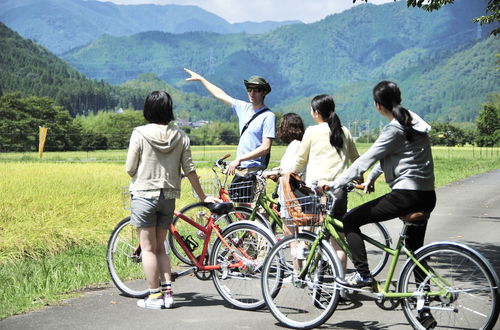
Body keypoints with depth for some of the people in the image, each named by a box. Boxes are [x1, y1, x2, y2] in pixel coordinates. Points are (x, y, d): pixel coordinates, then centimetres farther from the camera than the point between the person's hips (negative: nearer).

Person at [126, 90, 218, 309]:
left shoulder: (140, 134, -9)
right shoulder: (180, 136, 1)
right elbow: (189, 170, 3)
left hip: (144, 194, -4)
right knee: (160, 247, 16)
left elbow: (130, 168, -6)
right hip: (169, 196, 4)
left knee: (148, 248, 4)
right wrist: (203, 197, 12)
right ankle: (167, 292, 11)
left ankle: (155, 296, 7)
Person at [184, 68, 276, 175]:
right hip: (239, 169, 7)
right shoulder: (244, 108, 13)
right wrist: (200, 79, 32)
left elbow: (265, 148, -14)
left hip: (254, 170, -6)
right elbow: (220, 95, 25)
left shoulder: (268, 116, -8)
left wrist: (238, 159, -17)